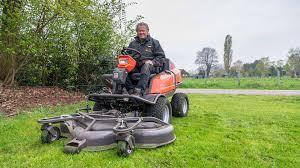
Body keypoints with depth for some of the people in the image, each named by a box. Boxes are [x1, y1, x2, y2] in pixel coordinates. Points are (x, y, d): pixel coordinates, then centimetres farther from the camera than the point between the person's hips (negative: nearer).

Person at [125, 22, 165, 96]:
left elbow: (161, 56, 9)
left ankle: (139, 91, -52)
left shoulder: (154, 42, 16)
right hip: (135, 66, 3)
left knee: (146, 67, -41)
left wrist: (152, 62, -10)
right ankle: (131, 90, -35)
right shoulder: (132, 44, 25)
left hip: (150, 65, -3)